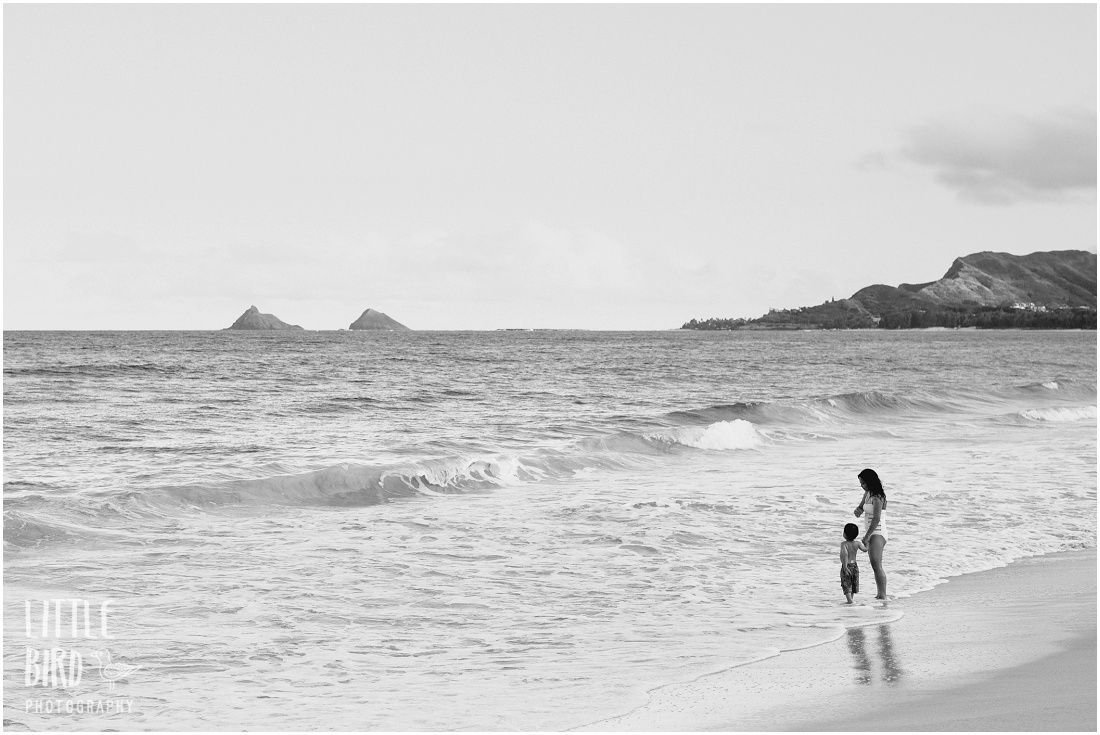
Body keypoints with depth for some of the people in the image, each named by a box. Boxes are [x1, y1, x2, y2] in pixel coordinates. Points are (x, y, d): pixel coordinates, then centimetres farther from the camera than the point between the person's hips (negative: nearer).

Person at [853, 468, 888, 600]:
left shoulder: (877, 497, -16)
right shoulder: (867, 493, 12)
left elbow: (876, 519, -22)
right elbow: (861, 507, 22)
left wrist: (867, 536, -22)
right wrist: (858, 510, -3)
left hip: (877, 533, -10)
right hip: (871, 533, 10)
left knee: (876, 565, -18)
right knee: (875, 565, 12)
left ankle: (883, 595, -21)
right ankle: (880, 595, 16)